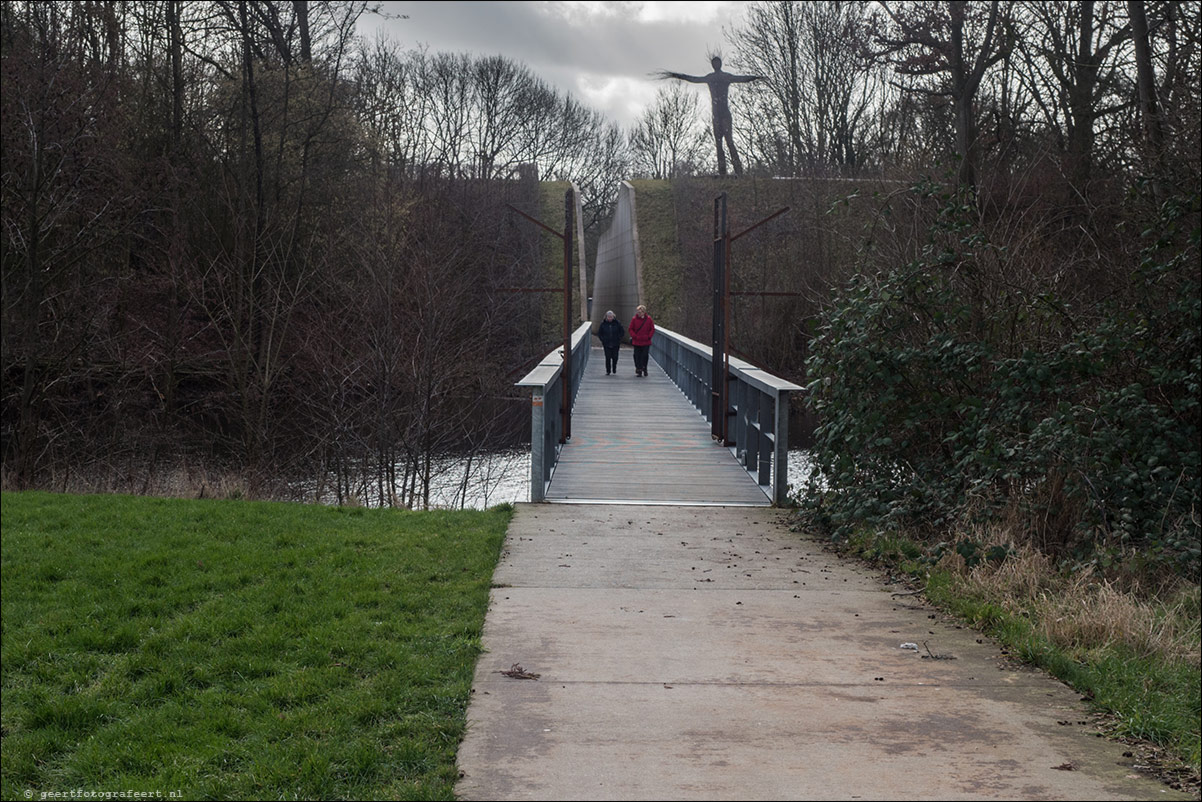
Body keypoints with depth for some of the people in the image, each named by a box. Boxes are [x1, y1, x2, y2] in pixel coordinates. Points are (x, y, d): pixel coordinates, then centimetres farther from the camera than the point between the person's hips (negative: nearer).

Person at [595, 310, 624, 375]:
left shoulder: (617, 323, -2)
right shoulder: (603, 324, -1)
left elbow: (622, 332, 7)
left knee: (615, 357, -2)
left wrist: (618, 339, -1)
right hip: (607, 344, 0)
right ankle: (608, 371, 8)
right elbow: (599, 333, 10)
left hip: (615, 344, 0)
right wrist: (603, 339, 0)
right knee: (608, 358, -3)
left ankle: (614, 368, 24)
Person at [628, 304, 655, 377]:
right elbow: (630, 329, 4)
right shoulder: (634, 319, -1)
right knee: (637, 356, 1)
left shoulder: (648, 319, 1)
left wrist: (648, 336, -4)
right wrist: (635, 336, -8)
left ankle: (644, 369, 16)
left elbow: (652, 329, 7)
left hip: (646, 342, 0)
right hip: (636, 342, 0)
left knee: (645, 356, 2)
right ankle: (638, 370, 8)